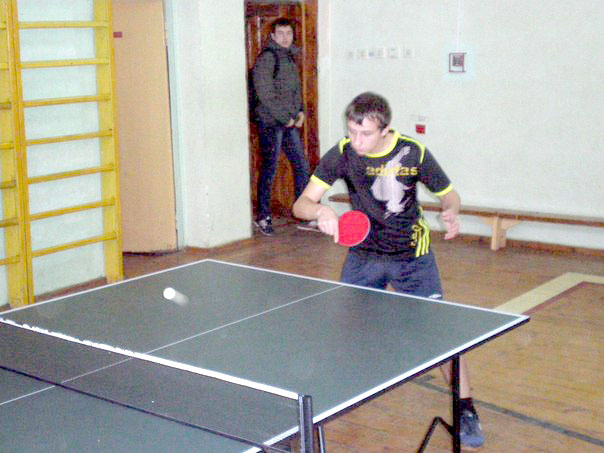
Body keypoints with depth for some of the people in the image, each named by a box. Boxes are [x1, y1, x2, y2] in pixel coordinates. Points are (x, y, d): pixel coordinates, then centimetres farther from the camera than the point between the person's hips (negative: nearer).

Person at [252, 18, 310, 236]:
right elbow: (265, 95, -17)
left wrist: (300, 112, 8)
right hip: (271, 123, -8)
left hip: (289, 123, 8)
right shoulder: (266, 58, -11)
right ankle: (262, 216, 10)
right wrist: (285, 118, -14)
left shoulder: (290, 57, 15)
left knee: (302, 166, 10)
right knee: (269, 169, -1)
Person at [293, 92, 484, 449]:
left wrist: (451, 213, -27)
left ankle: (466, 410, 8)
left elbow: (449, 195, -3)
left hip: (411, 255, -2)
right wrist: (321, 211, -41)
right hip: (363, 253, 2)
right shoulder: (342, 155, -15)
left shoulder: (414, 153, -18)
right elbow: (302, 204, -17)